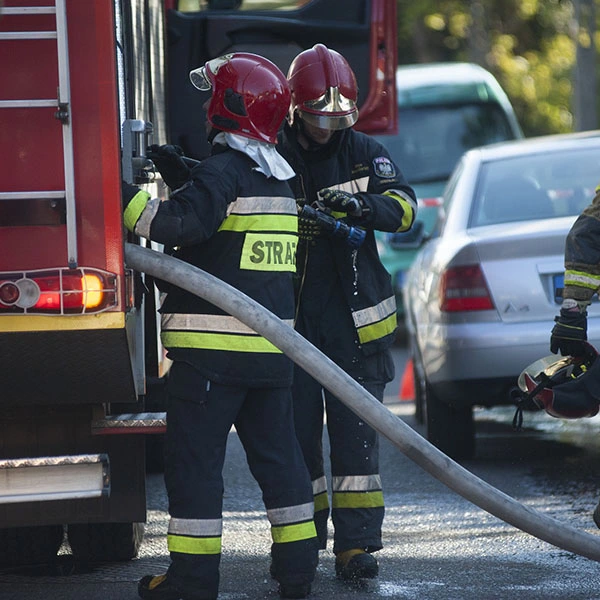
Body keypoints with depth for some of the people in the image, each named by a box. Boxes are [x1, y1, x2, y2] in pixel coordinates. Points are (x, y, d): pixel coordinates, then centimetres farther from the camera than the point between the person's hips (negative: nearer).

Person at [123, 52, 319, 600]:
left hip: (213, 344, -8)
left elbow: (180, 224, -25)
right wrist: (185, 175, 24)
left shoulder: (223, 171, -12)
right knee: (276, 452, 13)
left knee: (195, 457, -2)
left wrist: (125, 196, -18)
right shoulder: (280, 179, 16)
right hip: (271, 344, 8)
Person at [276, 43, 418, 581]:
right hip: (290, 320, -1)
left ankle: (356, 542, 2)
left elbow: (404, 206, -6)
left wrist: (360, 205, -27)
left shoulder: (365, 153, 5)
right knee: (296, 432, 4)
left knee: (356, 433, -1)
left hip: (355, 323, 1)